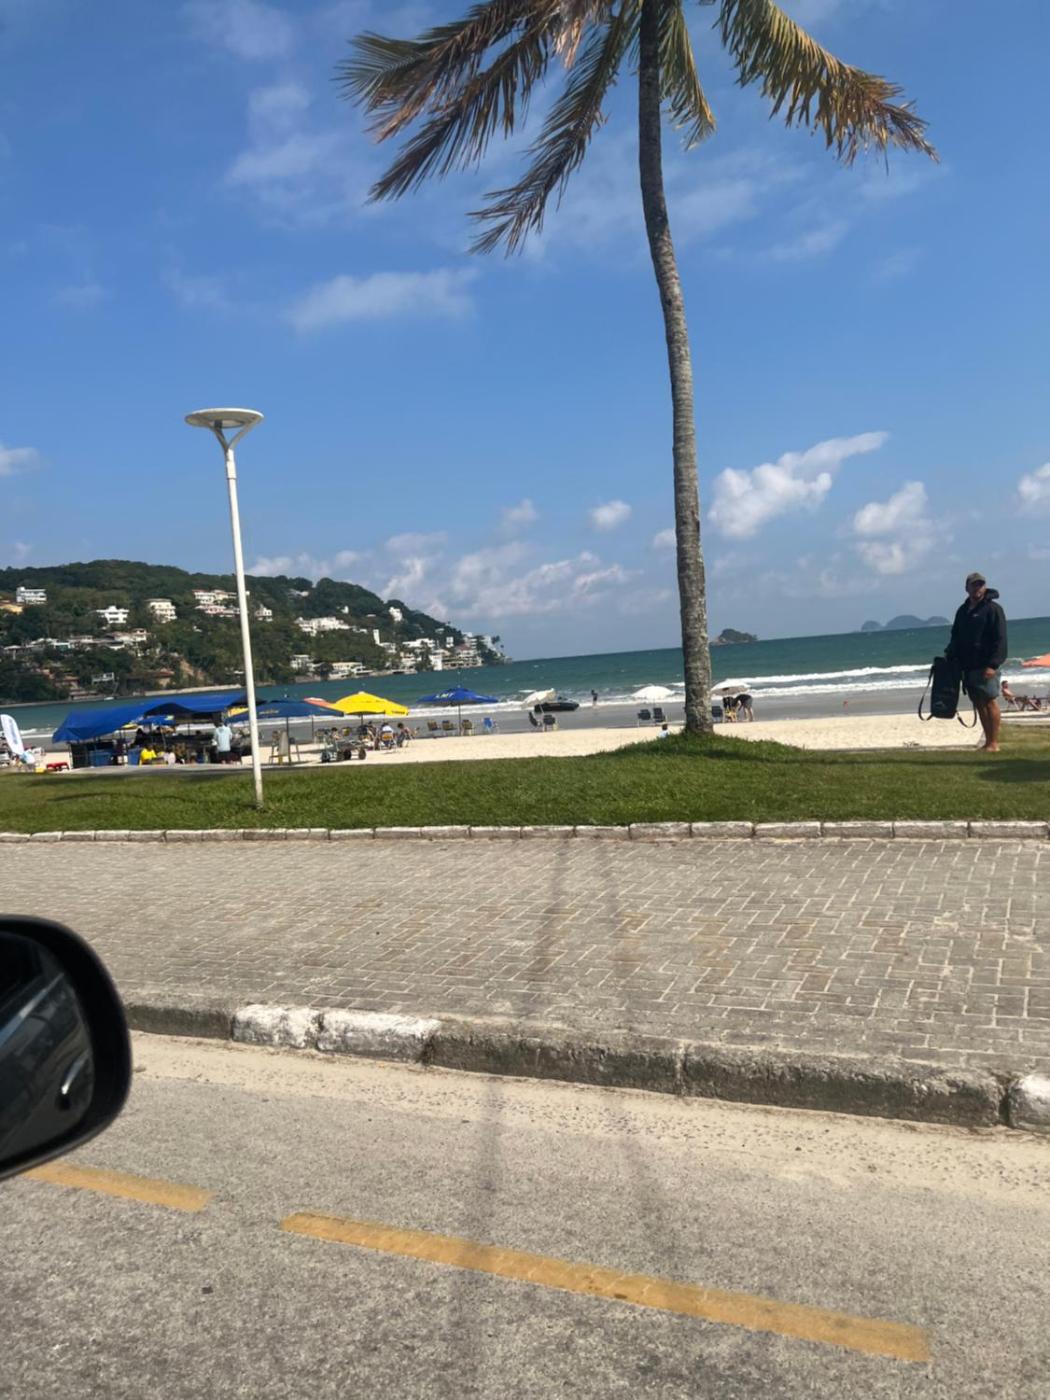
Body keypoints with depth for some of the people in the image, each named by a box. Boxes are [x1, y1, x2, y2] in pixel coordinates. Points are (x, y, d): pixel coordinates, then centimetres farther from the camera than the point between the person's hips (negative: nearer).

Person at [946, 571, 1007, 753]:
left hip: (985, 666, -6)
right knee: (979, 704, 7)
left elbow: (1000, 640, -10)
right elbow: (955, 637, 22)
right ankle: (988, 741, 13)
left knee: (990, 702, -5)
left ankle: (994, 743, -2)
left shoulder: (993, 609, -5)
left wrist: (993, 664, -18)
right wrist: (950, 655, 6)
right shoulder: (963, 610, 16)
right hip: (967, 666, 6)